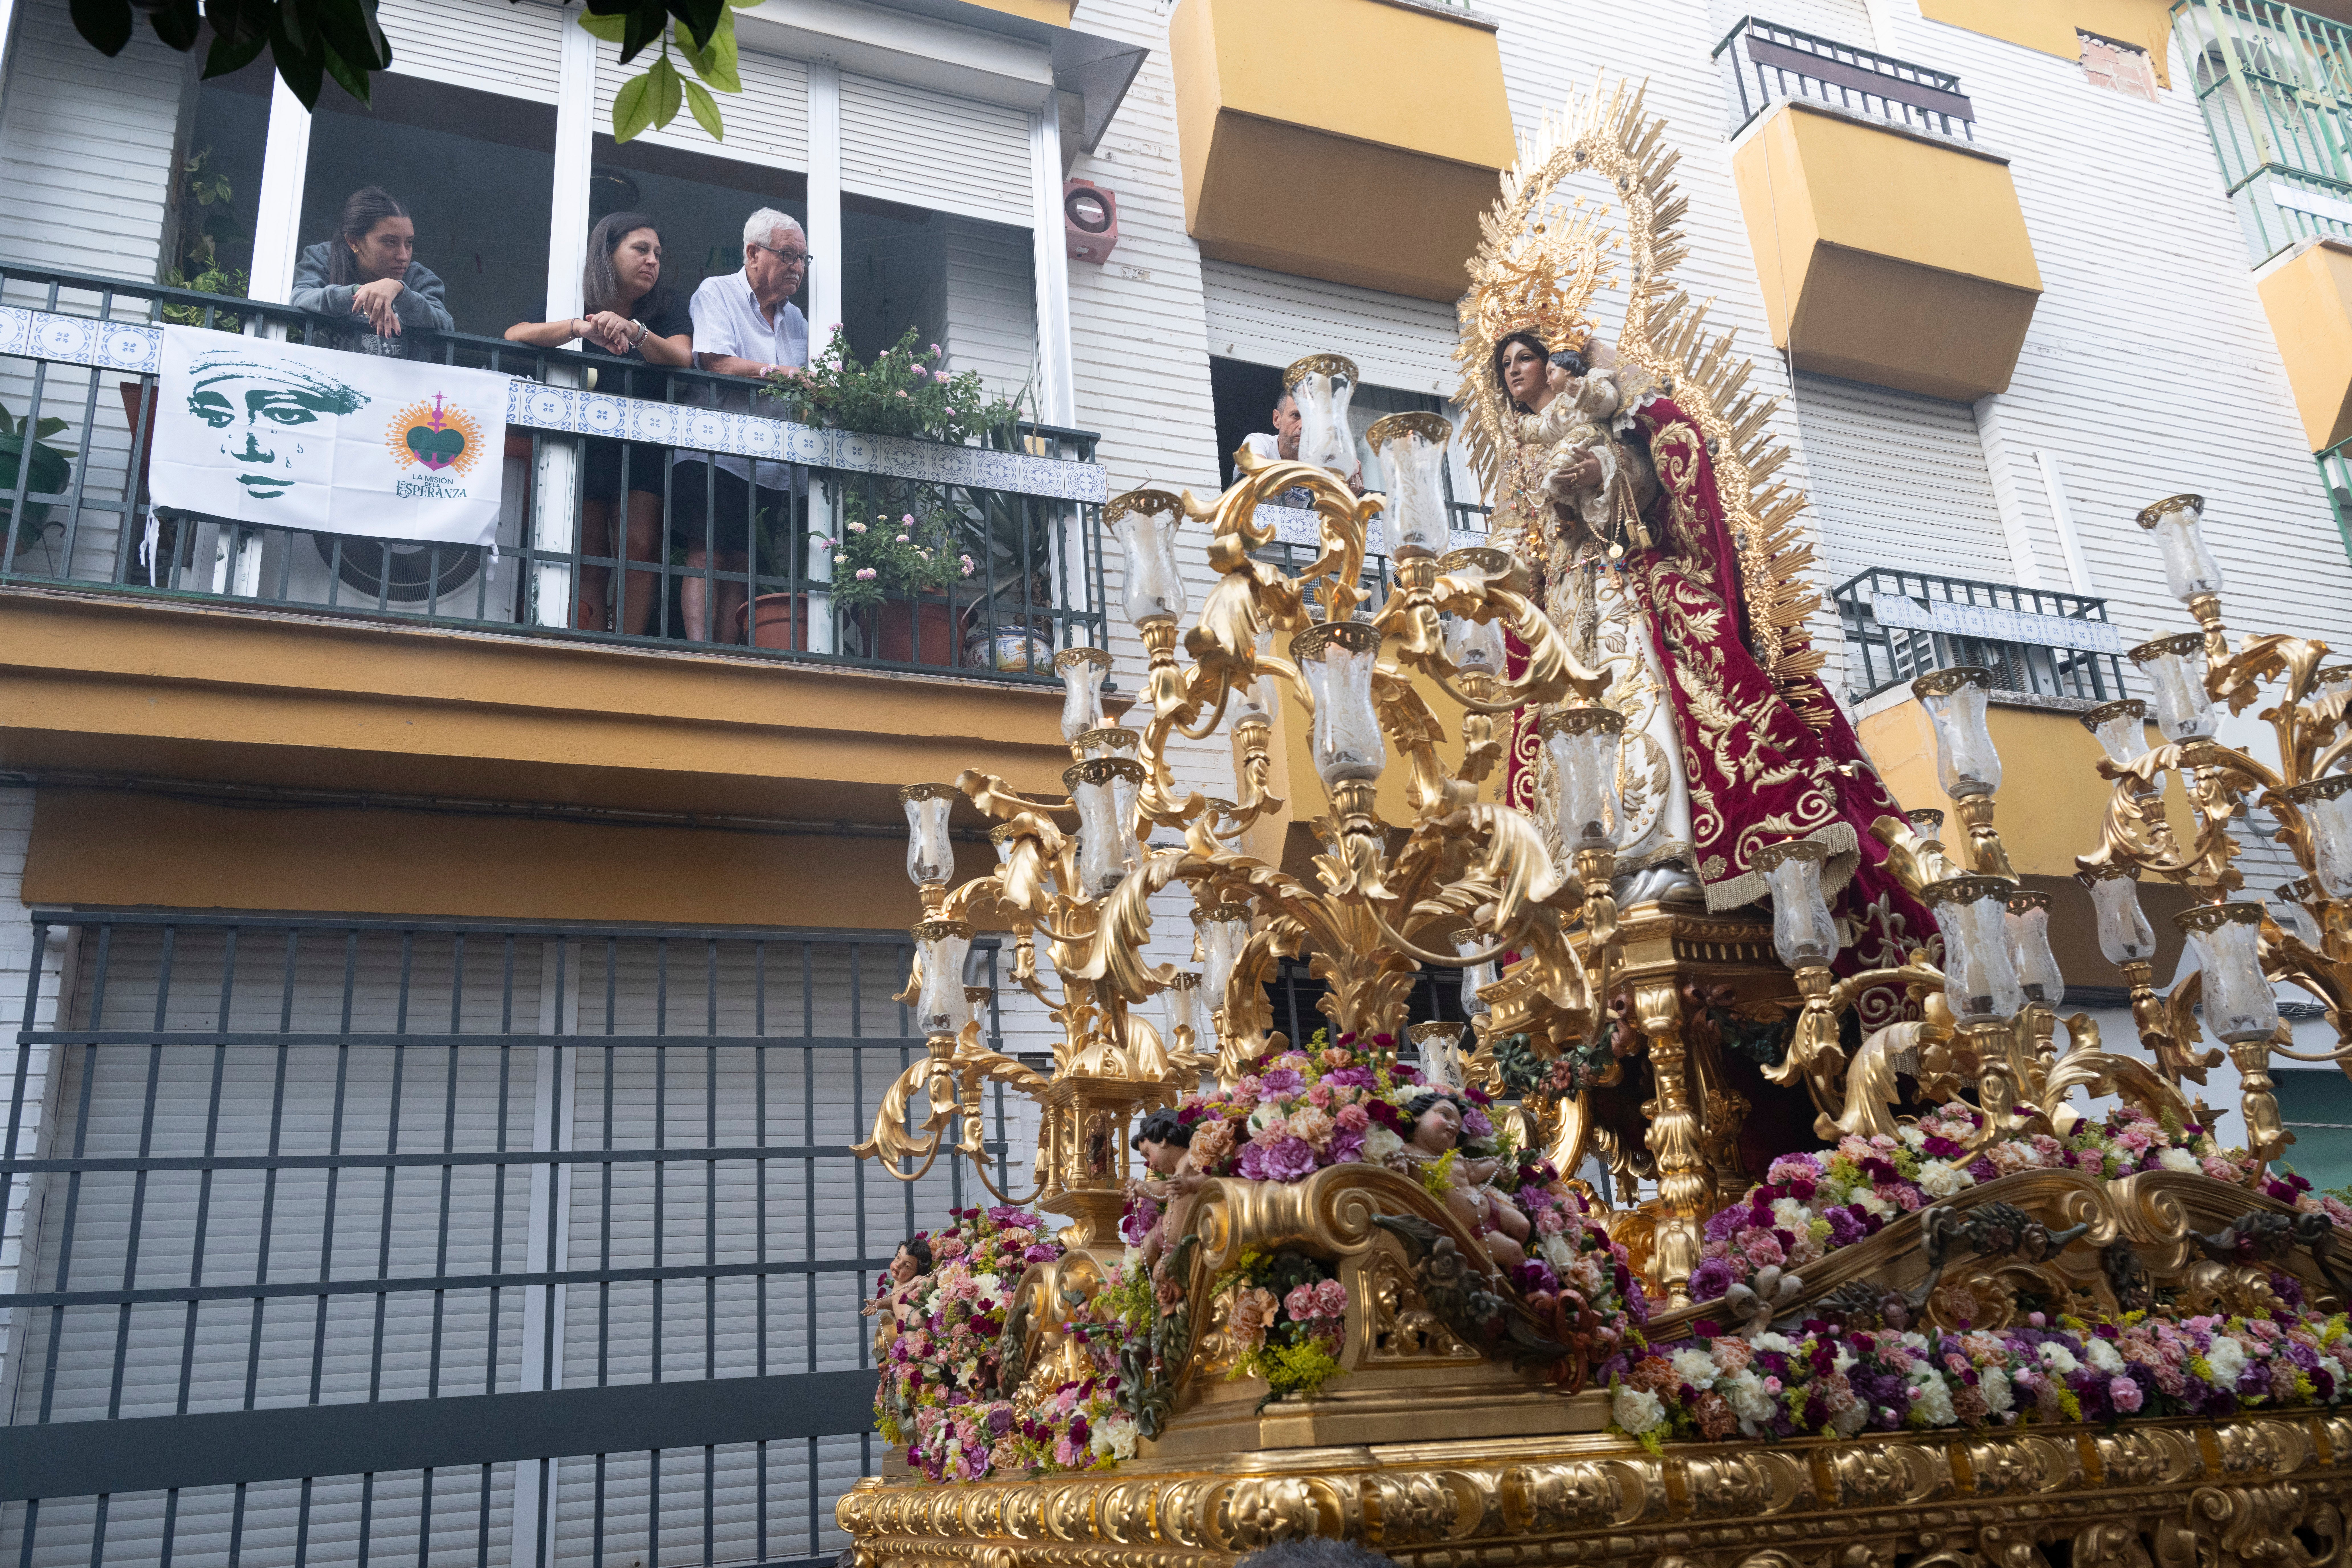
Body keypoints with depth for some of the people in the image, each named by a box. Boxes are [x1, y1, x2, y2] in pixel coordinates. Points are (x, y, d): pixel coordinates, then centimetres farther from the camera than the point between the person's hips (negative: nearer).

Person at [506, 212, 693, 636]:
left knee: (641, 546, -13)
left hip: (645, 447, 0)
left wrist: (634, 330, -34)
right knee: (589, 560, -4)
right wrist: (581, 327, -31)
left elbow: (682, 357, -15)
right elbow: (514, 335, -15)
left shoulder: (667, 308, 4)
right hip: (584, 445, 0)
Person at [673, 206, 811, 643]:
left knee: (743, 565, 0)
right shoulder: (716, 293, 5)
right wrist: (780, 374, -17)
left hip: (773, 468, 5)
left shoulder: (797, 320, 22)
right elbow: (716, 362, -12)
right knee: (706, 555, -11)